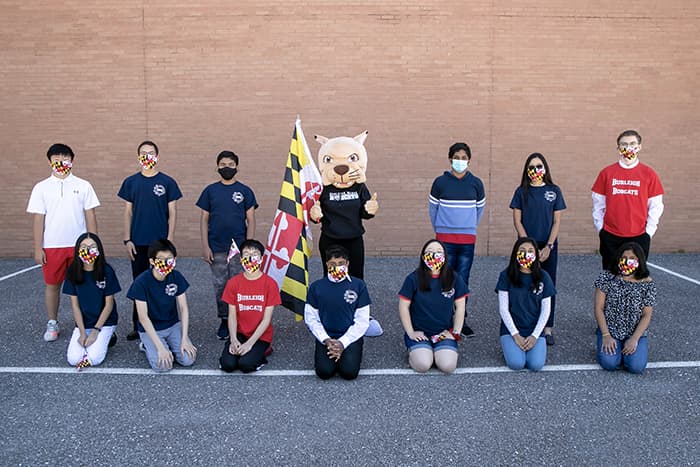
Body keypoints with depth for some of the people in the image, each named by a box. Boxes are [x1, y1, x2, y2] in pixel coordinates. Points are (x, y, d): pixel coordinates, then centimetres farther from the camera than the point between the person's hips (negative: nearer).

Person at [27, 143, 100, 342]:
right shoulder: (41, 187, 2)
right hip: (52, 246, 0)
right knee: (52, 285, 9)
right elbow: (38, 220, 1)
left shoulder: (83, 186, 2)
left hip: (79, 245, 0)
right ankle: (52, 324, 22)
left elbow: (90, 216, 3)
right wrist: (38, 249, -2)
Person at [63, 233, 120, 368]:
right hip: (83, 323, 3)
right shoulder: (73, 272, -6)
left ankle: (107, 338, 10)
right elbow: (75, 305, -2)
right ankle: (87, 340, 15)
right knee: (73, 359, -14)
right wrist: (82, 333, -8)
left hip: (105, 322, -3)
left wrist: (95, 330, -11)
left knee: (94, 359, -20)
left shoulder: (106, 271, -13)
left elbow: (109, 304, -8)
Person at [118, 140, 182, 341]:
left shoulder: (167, 182, 1)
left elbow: (172, 213, 0)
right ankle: (138, 326, 18)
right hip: (138, 243, 2)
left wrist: (169, 240, -7)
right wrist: (127, 240, 0)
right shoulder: (131, 182, 6)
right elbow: (128, 212, 6)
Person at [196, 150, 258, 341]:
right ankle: (224, 321, 19)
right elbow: (204, 219, 6)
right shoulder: (210, 191, 6)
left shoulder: (245, 191, 3)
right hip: (216, 249, 1)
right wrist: (205, 246, -2)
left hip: (239, 248, -1)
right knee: (220, 286, 6)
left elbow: (250, 220, 2)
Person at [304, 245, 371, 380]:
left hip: (350, 337, -1)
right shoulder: (316, 287, 2)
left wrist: (342, 343, -12)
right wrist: (326, 340, -11)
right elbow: (310, 318, 3)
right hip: (326, 337, 1)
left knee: (350, 372, -22)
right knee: (324, 372, -21)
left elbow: (362, 321, -3)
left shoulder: (358, 285, -2)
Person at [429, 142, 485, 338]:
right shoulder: (440, 182, 0)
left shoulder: (476, 183, 4)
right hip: (445, 239, -1)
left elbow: (480, 208, 16)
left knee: (463, 281, 5)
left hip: (468, 240, 1)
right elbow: (433, 208, 10)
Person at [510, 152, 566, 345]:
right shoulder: (522, 191, 2)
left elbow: (556, 221, 2)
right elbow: (517, 221, 0)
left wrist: (548, 247, -7)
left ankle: (548, 328, 10)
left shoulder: (554, 191, 3)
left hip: (549, 246, 1)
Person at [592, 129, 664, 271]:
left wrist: (649, 232, -2)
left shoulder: (649, 174, 0)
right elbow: (598, 203, 5)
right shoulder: (606, 172, 1)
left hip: (639, 236, 0)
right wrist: (600, 228, 2)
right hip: (610, 237, 1)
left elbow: (655, 206, 2)